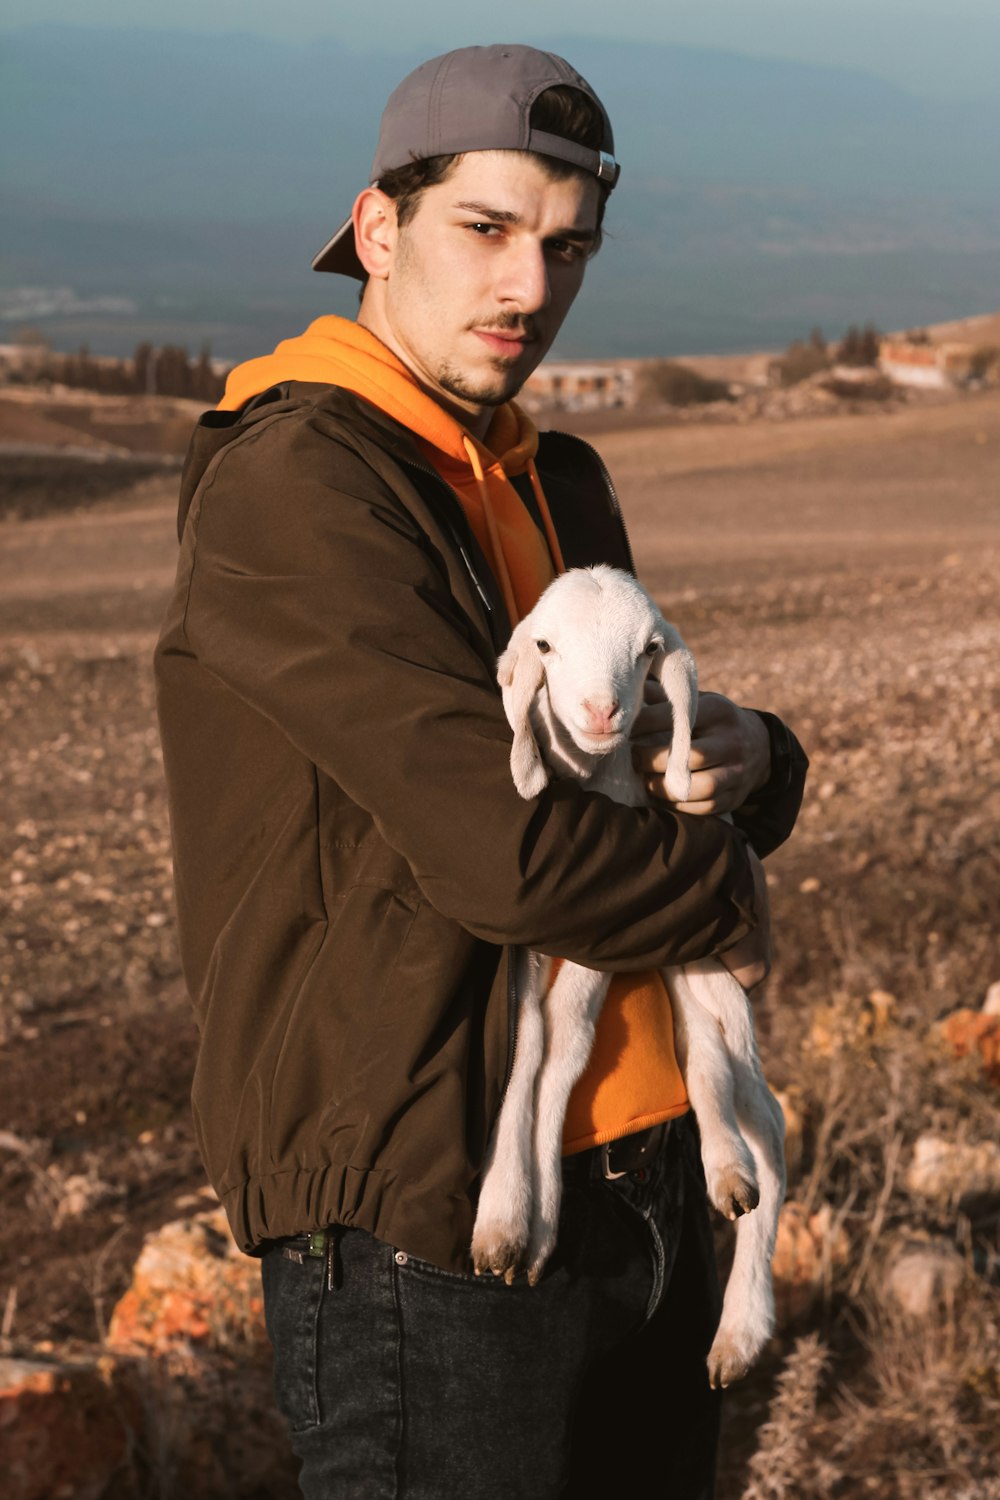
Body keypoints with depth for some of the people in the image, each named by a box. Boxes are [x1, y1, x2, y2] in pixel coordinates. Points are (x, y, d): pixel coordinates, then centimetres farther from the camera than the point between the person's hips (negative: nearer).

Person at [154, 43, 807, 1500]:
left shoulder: (554, 489, 14)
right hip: (430, 1235, -9)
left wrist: (741, 760, -5)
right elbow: (504, 847, -24)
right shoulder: (293, 483, -15)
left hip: (640, 1191, 9)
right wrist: (727, 899, -6)